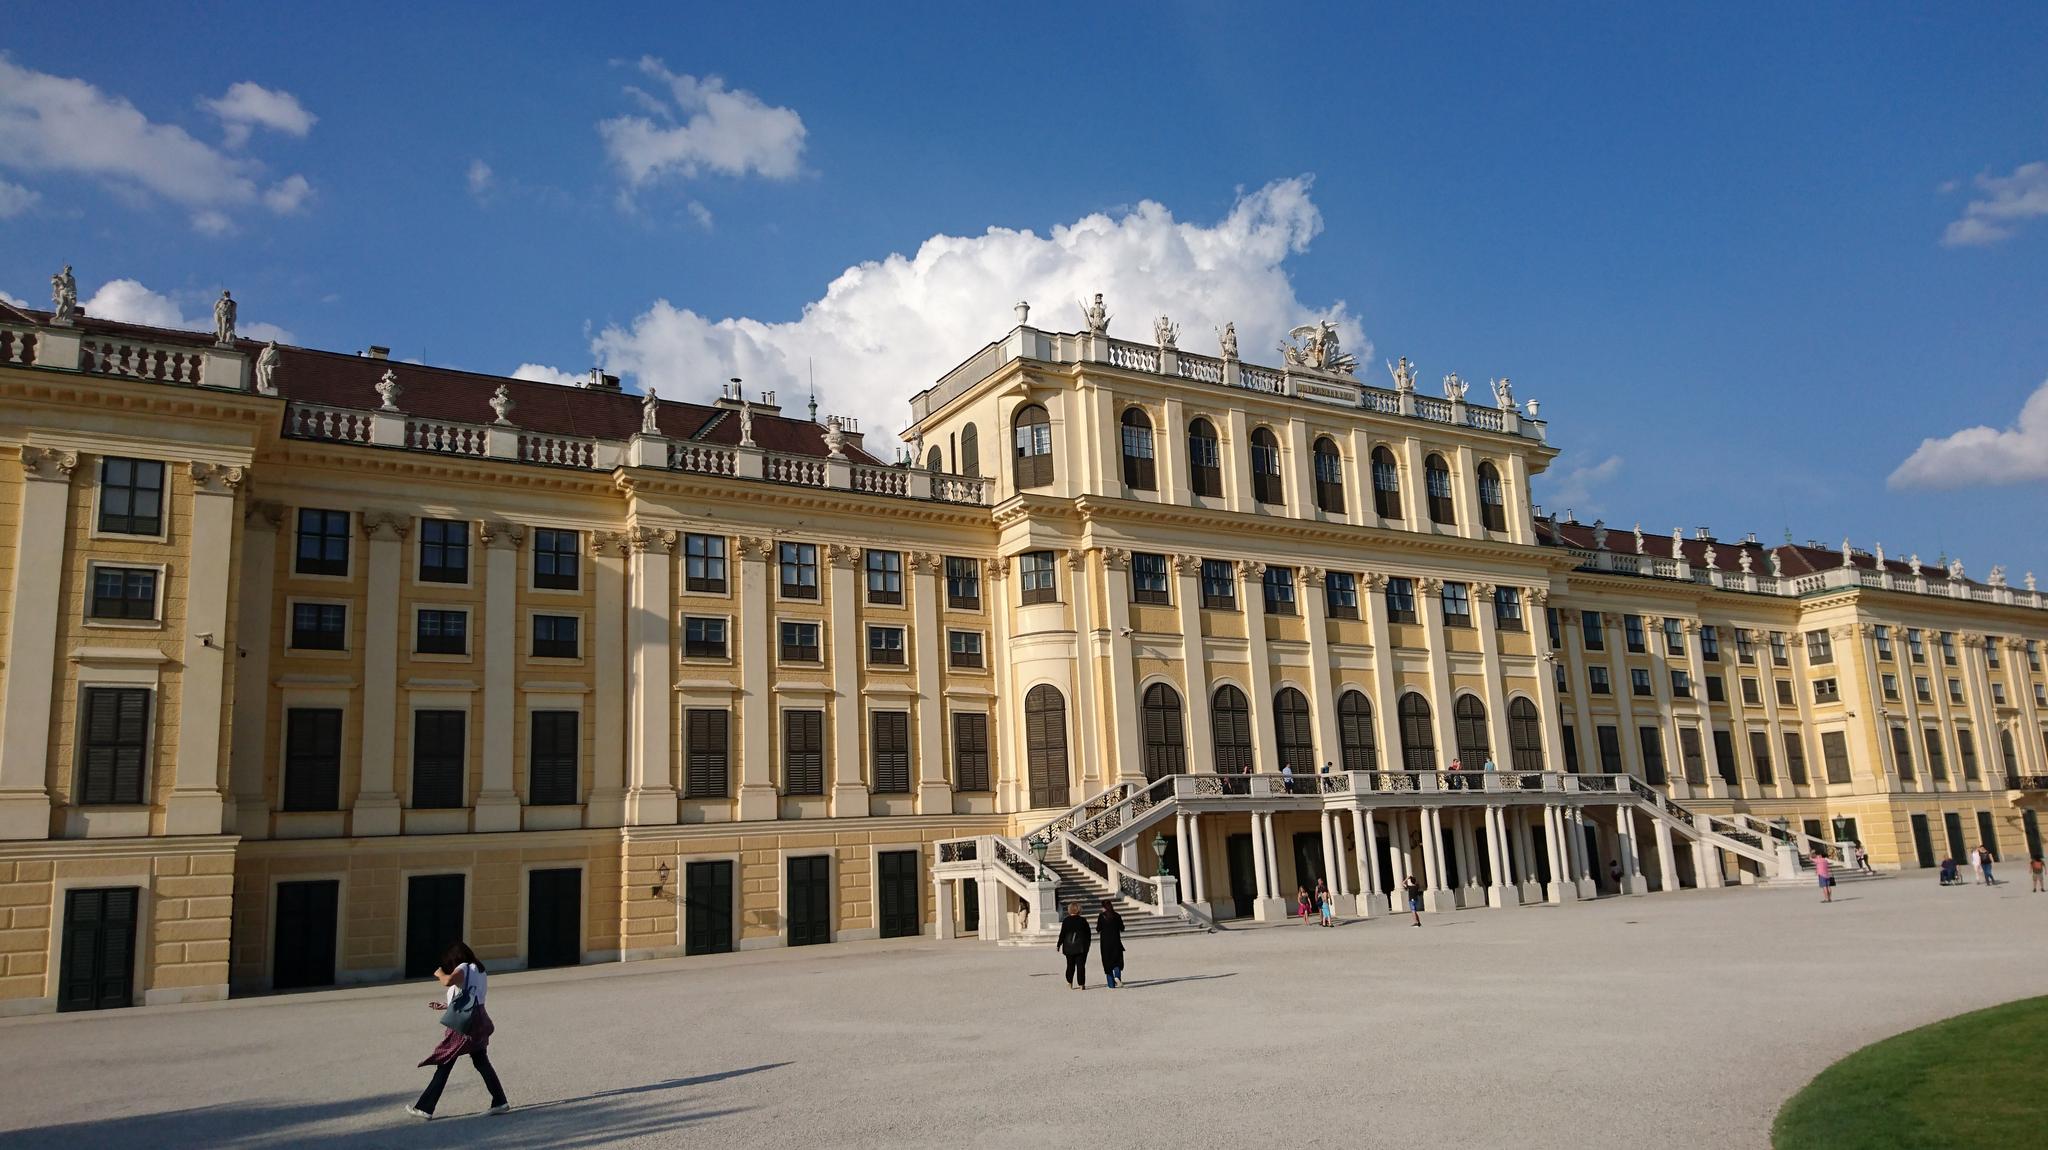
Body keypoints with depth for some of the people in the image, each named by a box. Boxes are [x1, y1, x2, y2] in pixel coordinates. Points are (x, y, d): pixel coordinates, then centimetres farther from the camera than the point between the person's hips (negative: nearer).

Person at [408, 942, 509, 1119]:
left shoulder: (463, 968, -6)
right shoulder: (479, 970, 19)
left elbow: (448, 981, -28)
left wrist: (439, 973, -6)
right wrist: (445, 1005, 29)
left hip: (463, 1025, -8)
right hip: (479, 1022, 8)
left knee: (444, 1065, -1)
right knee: (481, 1062, 13)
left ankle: (424, 1108, 3)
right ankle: (499, 1102, 10)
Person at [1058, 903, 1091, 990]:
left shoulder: (1066, 921, -5)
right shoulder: (1083, 920, -3)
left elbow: (1062, 934, -4)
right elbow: (1088, 934, 2)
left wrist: (1059, 945, 4)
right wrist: (1087, 946, 13)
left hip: (1069, 947, 1)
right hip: (1081, 947, -1)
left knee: (1070, 965, 14)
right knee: (1080, 965, 2)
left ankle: (1069, 983, 12)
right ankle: (1081, 984, -2)